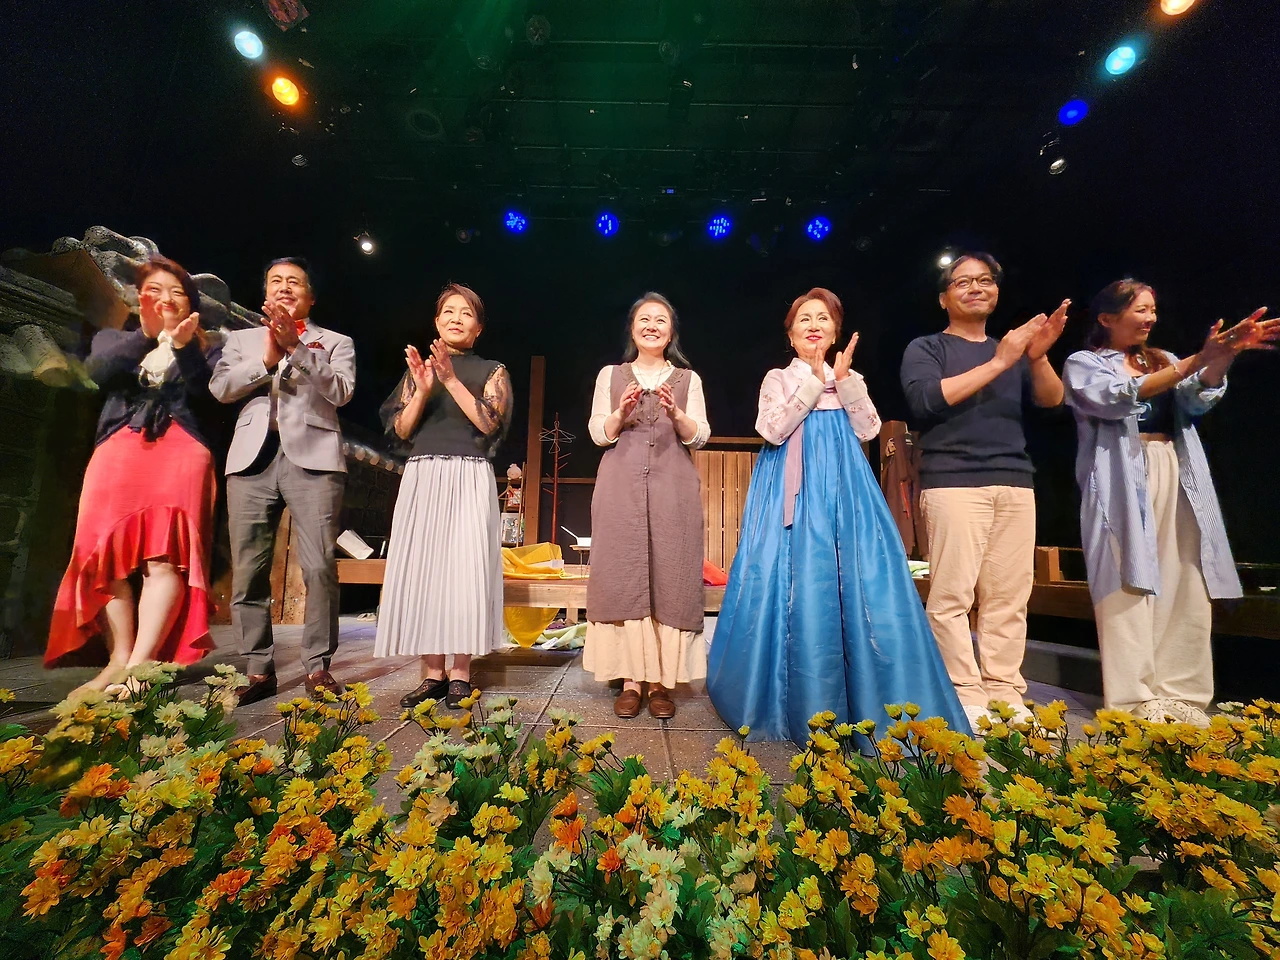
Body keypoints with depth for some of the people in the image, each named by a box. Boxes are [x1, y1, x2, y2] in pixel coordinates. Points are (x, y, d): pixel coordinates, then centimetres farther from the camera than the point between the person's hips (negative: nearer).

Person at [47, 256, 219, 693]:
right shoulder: (113, 339, 24)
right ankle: (118, 659, -9)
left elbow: (205, 396, 0)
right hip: (118, 451, 3)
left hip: (181, 452, -2)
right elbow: (100, 372, 0)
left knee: (167, 555, -18)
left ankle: (140, 663, -22)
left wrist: (183, 345, -13)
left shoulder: (201, 349, 20)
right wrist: (146, 334, -14)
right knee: (108, 552, -12)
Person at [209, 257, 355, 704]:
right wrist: (266, 358, -6)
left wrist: (297, 347, -9)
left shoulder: (335, 342, 17)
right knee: (248, 571, 1)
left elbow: (340, 391, 0)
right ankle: (259, 670, 11)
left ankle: (318, 667, -1)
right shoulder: (241, 339, 24)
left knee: (320, 567, -10)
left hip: (313, 458, -3)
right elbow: (220, 388, 8)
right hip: (252, 458, 3)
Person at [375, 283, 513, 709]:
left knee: (464, 569, -7)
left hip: (469, 478, -3)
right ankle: (432, 673, 7)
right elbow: (401, 430, 7)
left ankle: (460, 673, 2)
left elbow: (489, 423, -6)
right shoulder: (418, 367, 16)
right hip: (422, 477, 3)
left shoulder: (491, 371, 10)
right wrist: (422, 390, -9)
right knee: (422, 569, -1)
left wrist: (451, 380, -12)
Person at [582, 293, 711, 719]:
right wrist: (621, 413, -12)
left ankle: (662, 681, 7)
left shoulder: (688, 379, 13)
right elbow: (597, 433, 6)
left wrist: (676, 414, -15)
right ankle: (630, 679, 6)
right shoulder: (610, 375, 14)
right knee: (622, 576, -4)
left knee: (670, 577, -3)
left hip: (673, 489, 0)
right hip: (621, 488, 0)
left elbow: (699, 437, 4)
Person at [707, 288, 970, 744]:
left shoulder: (851, 380, 18)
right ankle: (804, 707, 7)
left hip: (844, 489, 3)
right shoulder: (778, 378, 9)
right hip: (795, 492, -3)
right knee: (799, 588, -7)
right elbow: (772, 431, -8)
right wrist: (813, 382, -9)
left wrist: (845, 381, -5)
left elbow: (869, 430, 4)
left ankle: (867, 707, 11)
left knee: (860, 587, -3)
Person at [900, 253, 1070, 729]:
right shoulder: (926, 348, 10)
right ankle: (965, 694, -2)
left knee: (1009, 595, 1)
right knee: (952, 593, -10)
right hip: (953, 483, -4)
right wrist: (998, 363, -9)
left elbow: (1051, 400, 11)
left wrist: (1038, 357, -8)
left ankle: (1005, 692, 10)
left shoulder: (1012, 349, 24)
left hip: (1015, 483, 5)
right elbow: (925, 399, -10)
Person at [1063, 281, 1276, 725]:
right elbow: (1120, 398, -13)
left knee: (1185, 590, 1)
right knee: (1130, 589, -8)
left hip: (1177, 482, 6)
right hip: (1123, 485, -5)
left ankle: (1179, 693, 10)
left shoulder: (1165, 360, 22)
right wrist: (1197, 360, -22)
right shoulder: (1084, 363, 6)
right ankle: (1134, 700, -4)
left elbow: (1199, 398, 3)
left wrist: (1226, 353, -16)